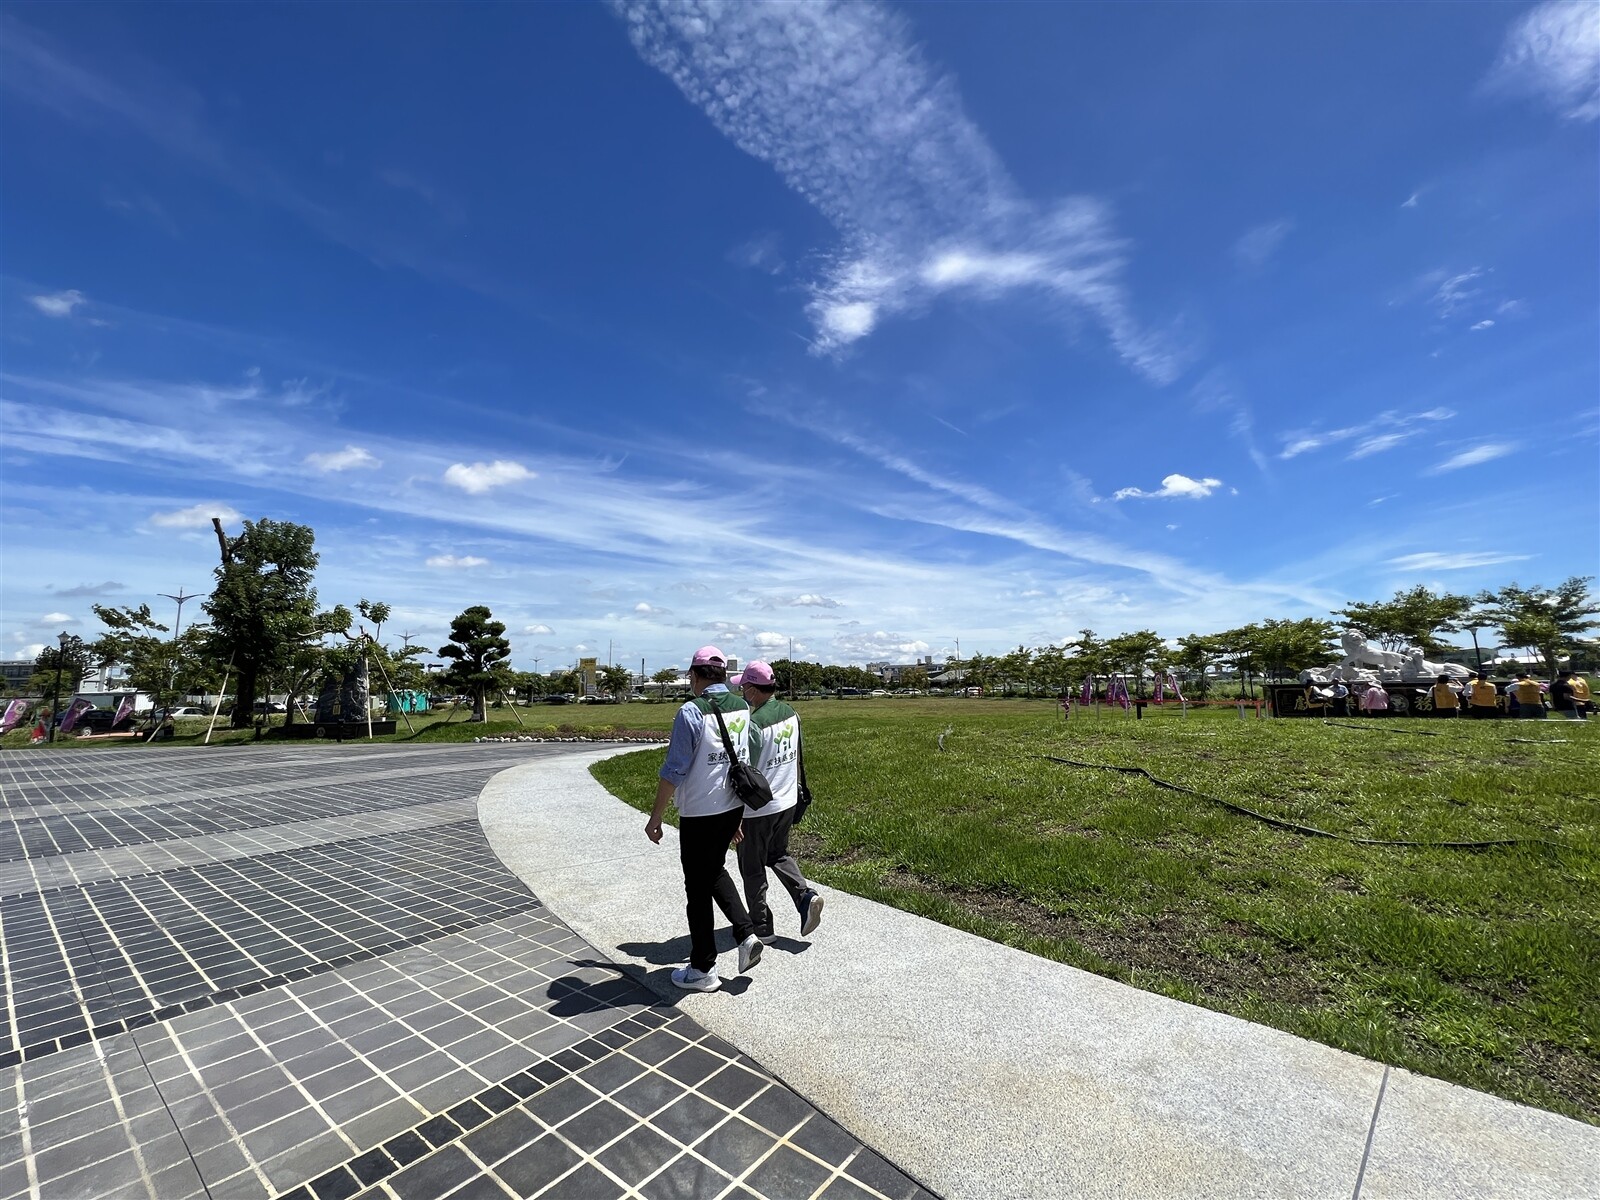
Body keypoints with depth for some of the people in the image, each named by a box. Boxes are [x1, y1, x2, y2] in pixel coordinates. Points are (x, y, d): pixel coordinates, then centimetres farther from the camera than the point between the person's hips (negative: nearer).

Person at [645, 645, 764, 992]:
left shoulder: (692, 712, -19)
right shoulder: (743, 709, 2)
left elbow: (673, 771, -18)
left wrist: (655, 818, -6)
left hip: (699, 813, -6)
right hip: (733, 806, 7)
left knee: (698, 888, 10)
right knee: (715, 871, 27)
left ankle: (703, 970, 24)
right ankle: (746, 934, 18)